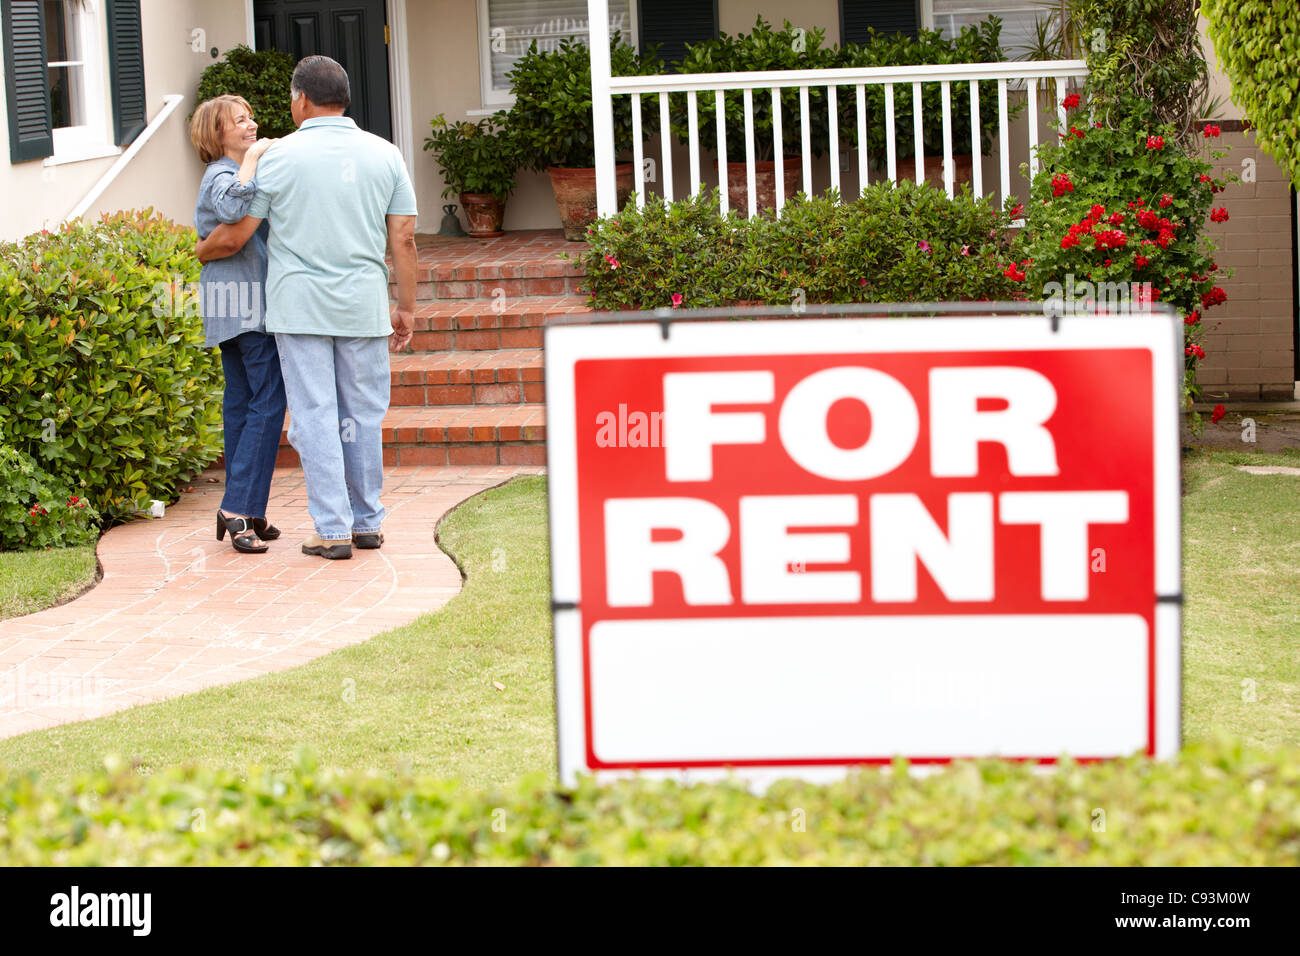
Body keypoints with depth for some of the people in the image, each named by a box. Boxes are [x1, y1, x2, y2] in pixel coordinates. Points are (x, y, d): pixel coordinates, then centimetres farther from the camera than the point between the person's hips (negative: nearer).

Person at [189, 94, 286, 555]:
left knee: (242, 402, 9)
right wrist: (252, 159, -27)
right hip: (246, 302, -11)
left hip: (238, 305, 11)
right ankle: (238, 508, -15)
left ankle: (245, 513, 12)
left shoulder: (239, 172, 21)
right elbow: (233, 209, -35)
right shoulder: (221, 175, -11)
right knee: (269, 401, -13)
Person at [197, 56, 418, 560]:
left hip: (300, 305, -3)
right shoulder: (384, 154, 4)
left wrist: (203, 252, 21)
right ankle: (368, 523, 17)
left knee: (315, 417, 0)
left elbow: (235, 236, 0)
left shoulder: (281, 157, -4)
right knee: (364, 416, 11)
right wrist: (405, 307, 10)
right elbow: (403, 238, 3)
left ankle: (333, 529, -1)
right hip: (363, 307, 3)